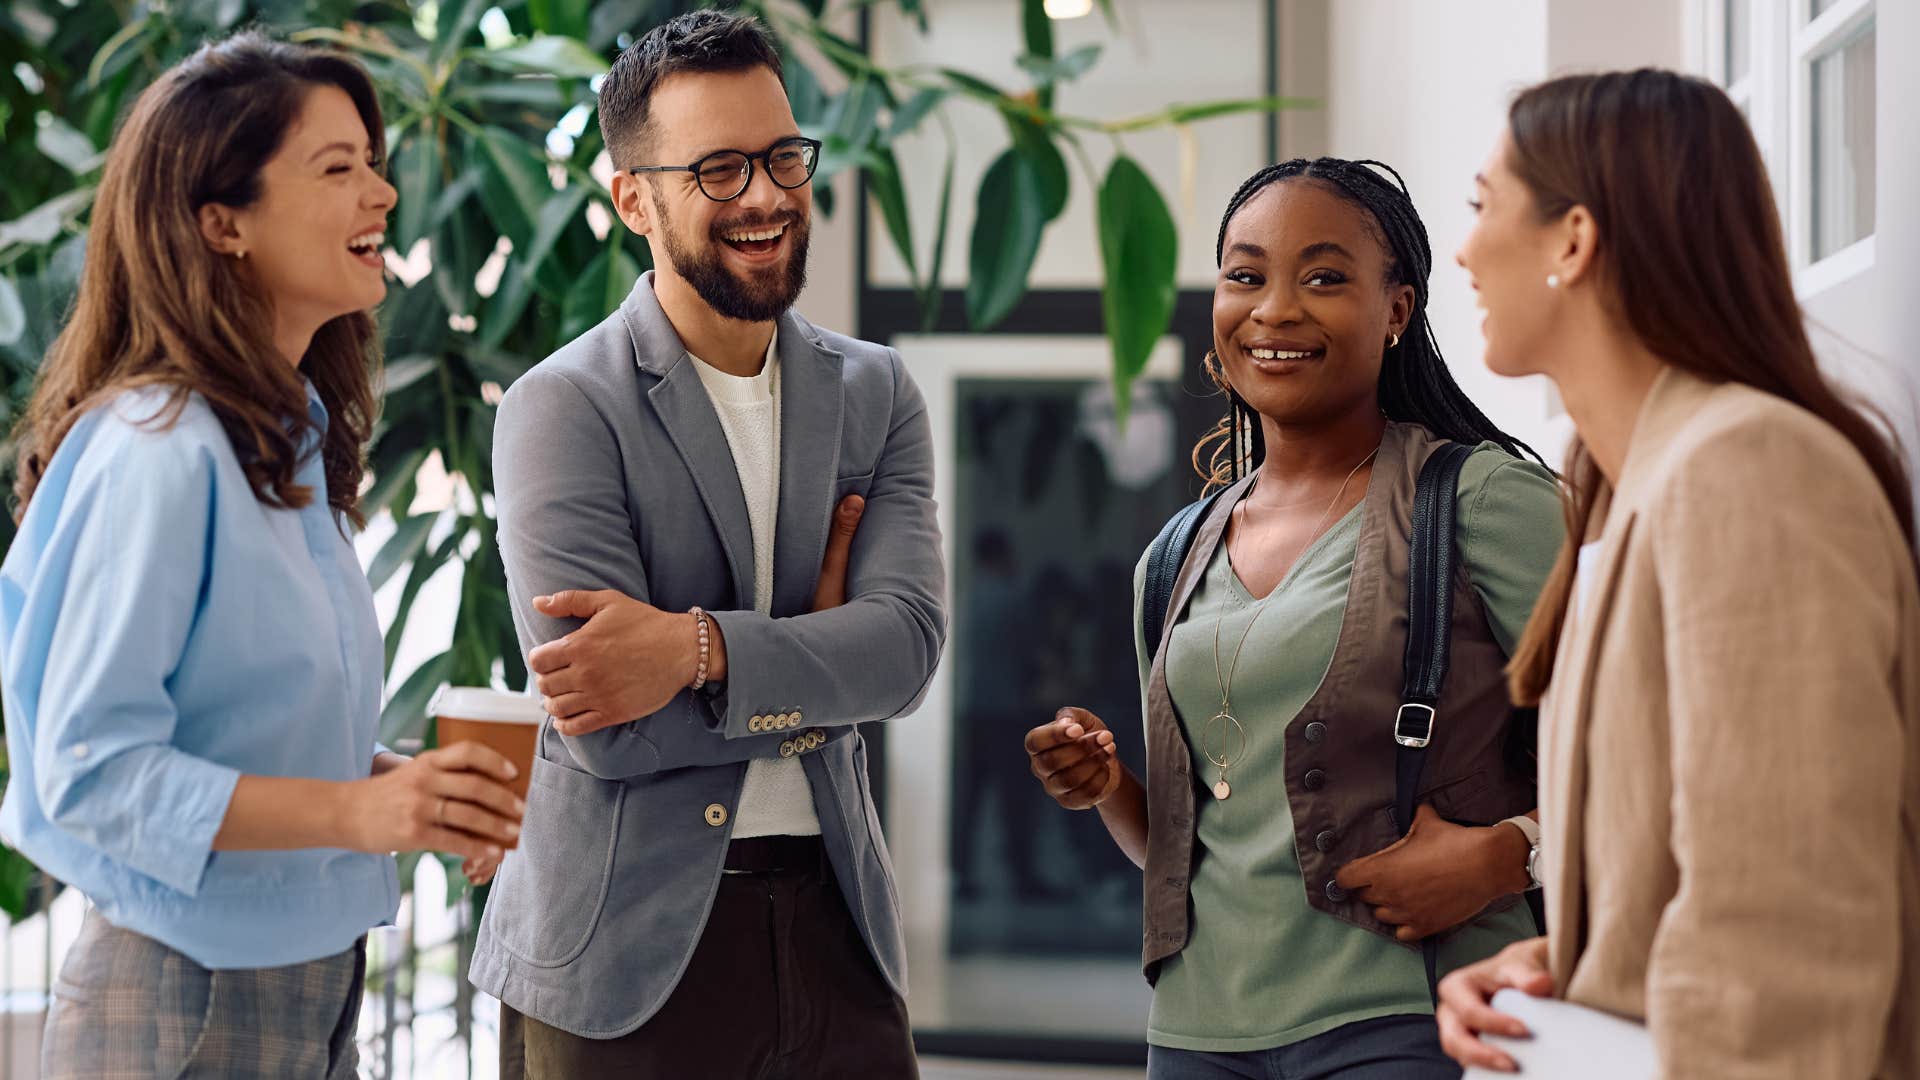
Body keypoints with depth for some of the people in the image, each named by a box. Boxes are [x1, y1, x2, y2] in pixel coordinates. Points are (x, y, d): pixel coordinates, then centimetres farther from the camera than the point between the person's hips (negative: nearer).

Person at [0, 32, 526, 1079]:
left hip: (307, 986, 8)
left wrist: (407, 782, 0)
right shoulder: (159, 451, -18)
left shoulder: (294, 442, 9)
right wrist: (355, 810, -28)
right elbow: (89, 765, -21)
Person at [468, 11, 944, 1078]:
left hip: (833, 922, 4)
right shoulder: (563, 408, -8)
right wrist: (816, 687, -7)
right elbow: (608, 730, -16)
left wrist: (698, 649, -21)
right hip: (628, 950, -4)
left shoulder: (875, 392, 8)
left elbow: (908, 640, -7)